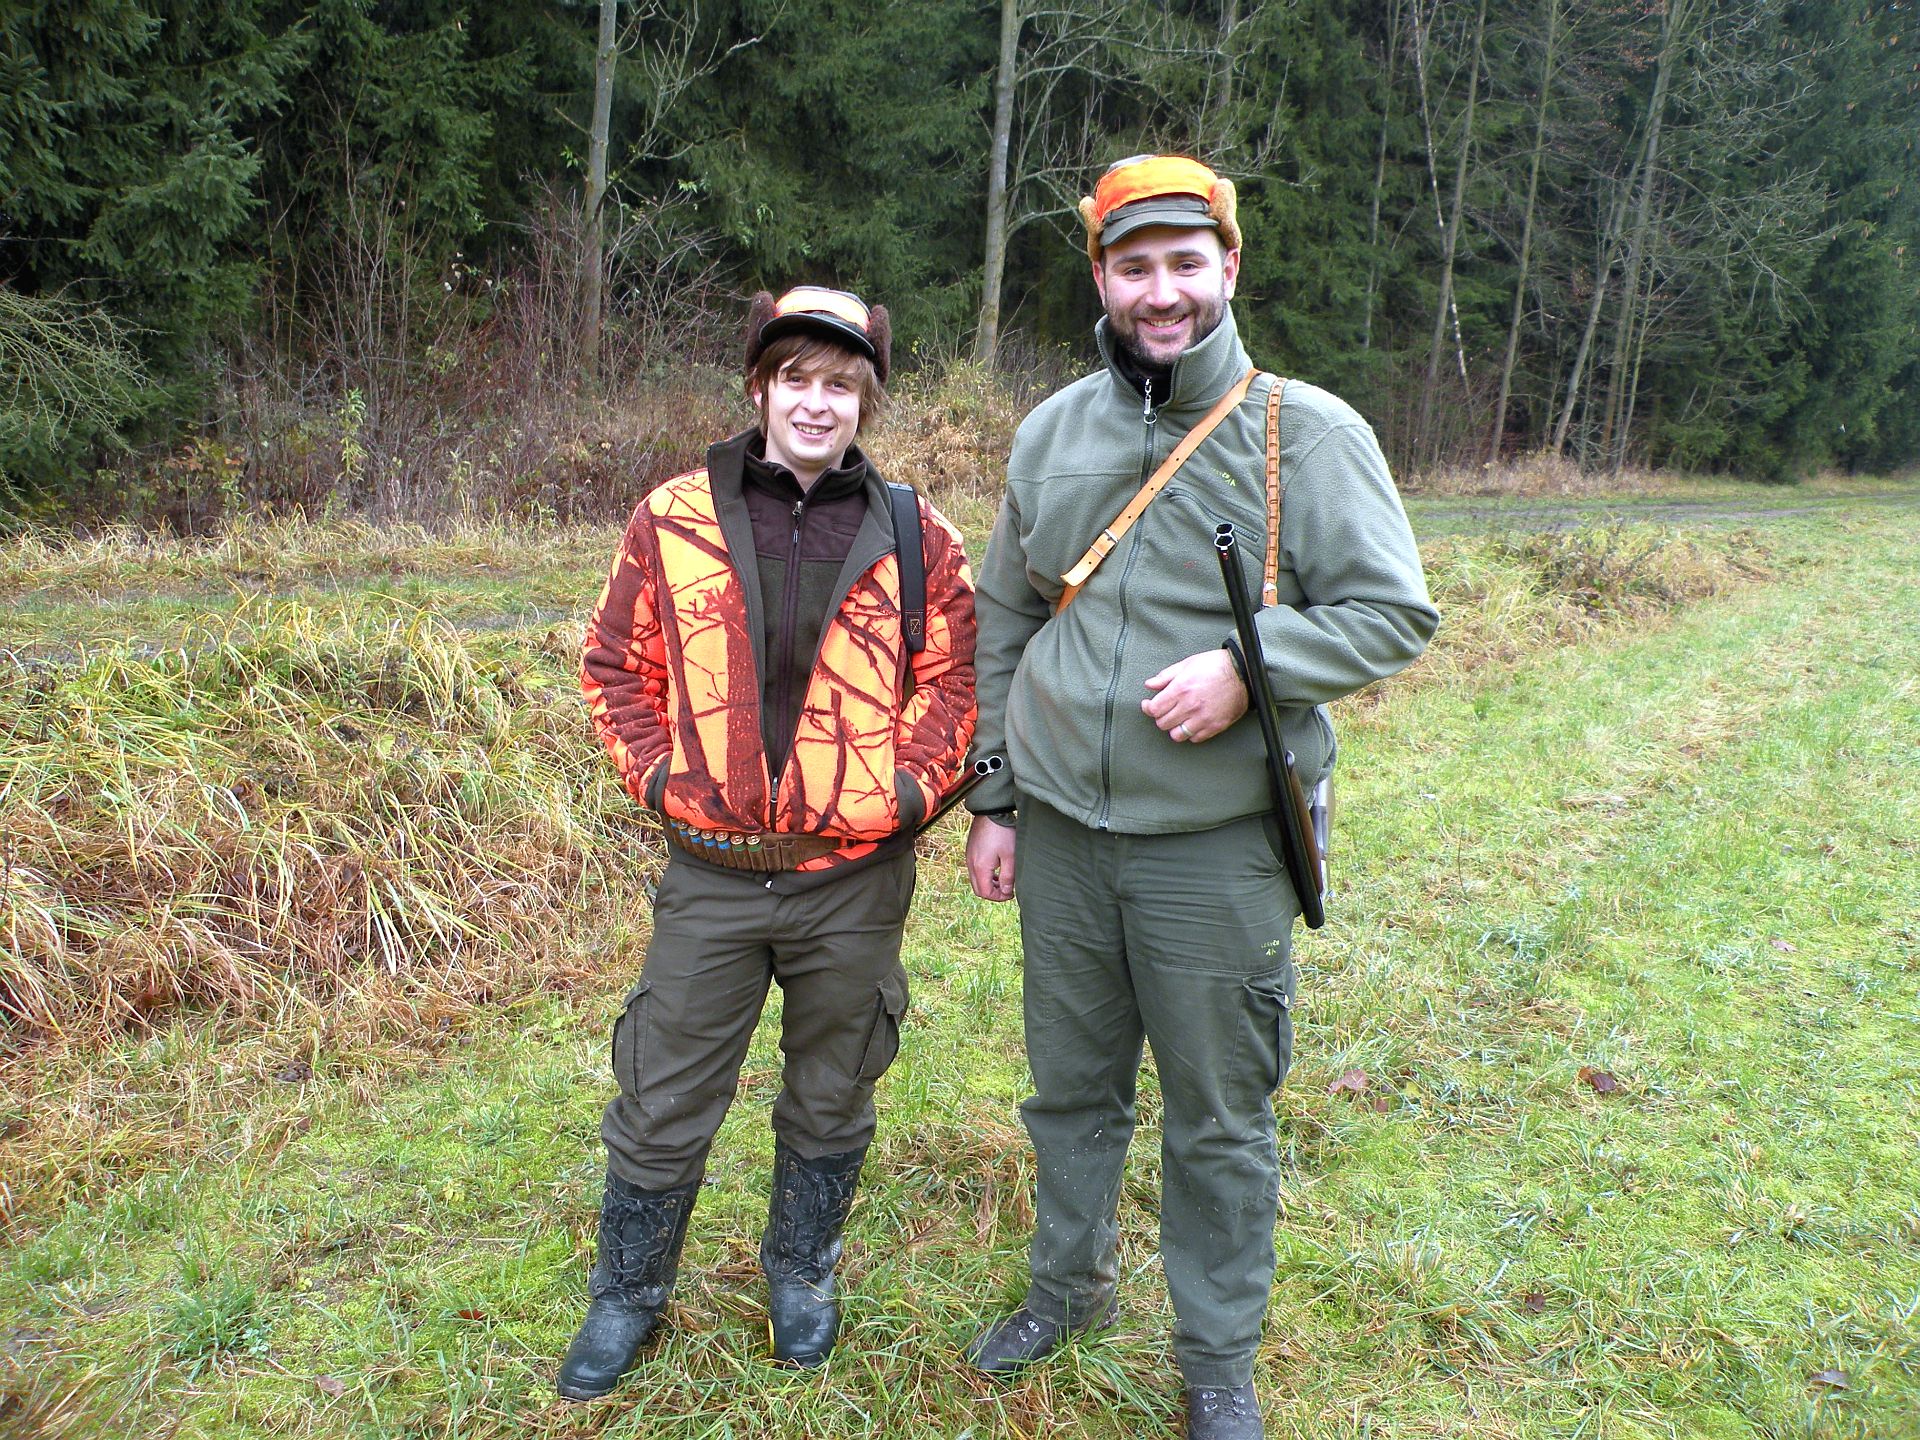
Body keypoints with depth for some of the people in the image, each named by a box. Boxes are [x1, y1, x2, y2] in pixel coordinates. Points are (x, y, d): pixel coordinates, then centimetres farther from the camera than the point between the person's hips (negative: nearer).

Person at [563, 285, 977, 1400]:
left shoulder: (915, 538, 0)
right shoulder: (676, 518, -1)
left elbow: (952, 679, 5)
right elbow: (617, 662, 7)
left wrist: (911, 788, -7)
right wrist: (656, 775, -3)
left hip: (855, 878, 1)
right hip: (712, 873, 0)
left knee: (833, 1100, 18)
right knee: (662, 1105, 11)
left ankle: (803, 1273, 43)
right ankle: (628, 1296, 36)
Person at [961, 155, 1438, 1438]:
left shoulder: (1310, 433, -7)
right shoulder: (1052, 433, 6)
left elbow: (1396, 613, -6)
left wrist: (1245, 664, -22)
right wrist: (991, 800, 11)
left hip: (1217, 846, -4)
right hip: (1060, 831, 4)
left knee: (1219, 1117, 9)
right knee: (1071, 1087, 19)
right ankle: (1071, 1288, 44)